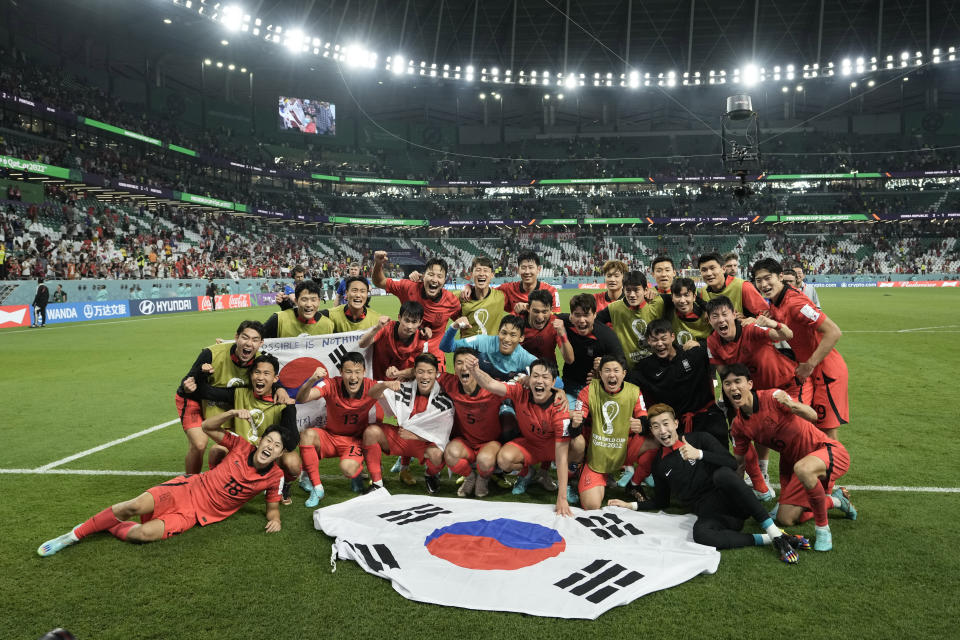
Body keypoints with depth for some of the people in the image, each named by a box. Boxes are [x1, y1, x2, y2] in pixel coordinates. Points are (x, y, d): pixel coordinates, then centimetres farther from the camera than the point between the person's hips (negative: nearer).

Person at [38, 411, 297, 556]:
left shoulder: (275, 477, -7)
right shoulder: (243, 447, -4)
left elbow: (273, 508, 5)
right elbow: (207, 428, 4)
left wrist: (274, 519, -19)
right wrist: (233, 415, -14)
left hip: (197, 514, -1)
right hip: (188, 488, 1)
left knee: (146, 533, -27)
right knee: (136, 506, -25)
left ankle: (111, 527, 5)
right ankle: (74, 535, -2)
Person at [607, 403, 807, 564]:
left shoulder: (699, 439, 7)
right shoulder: (659, 464, 16)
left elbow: (732, 463, -5)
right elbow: (661, 502, 24)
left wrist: (699, 454, -16)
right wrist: (631, 505, 15)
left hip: (733, 504, -1)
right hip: (708, 513, 1)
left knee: (722, 474, -37)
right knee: (700, 534, -37)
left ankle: (777, 535, -32)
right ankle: (766, 540, -22)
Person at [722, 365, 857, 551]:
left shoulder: (772, 397, -20)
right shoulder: (738, 425, -2)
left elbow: (812, 416, -29)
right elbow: (738, 462, 9)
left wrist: (792, 405, -50)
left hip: (828, 450, -7)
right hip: (793, 462, 7)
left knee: (803, 468, -41)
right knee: (786, 519, -1)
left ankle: (823, 529, -19)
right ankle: (835, 500, 24)